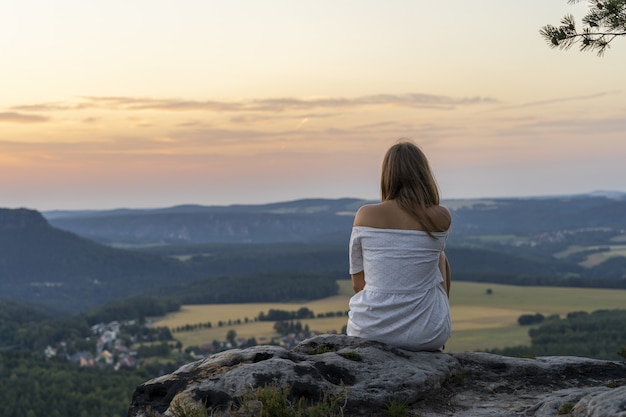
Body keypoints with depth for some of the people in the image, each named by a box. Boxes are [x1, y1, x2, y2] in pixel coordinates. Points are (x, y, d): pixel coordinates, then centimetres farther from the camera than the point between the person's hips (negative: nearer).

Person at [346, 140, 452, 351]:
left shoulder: (365, 215, -8)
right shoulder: (441, 217, -7)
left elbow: (358, 283, 1)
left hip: (370, 331, 0)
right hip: (426, 336, 0)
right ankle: (436, 349, 44)